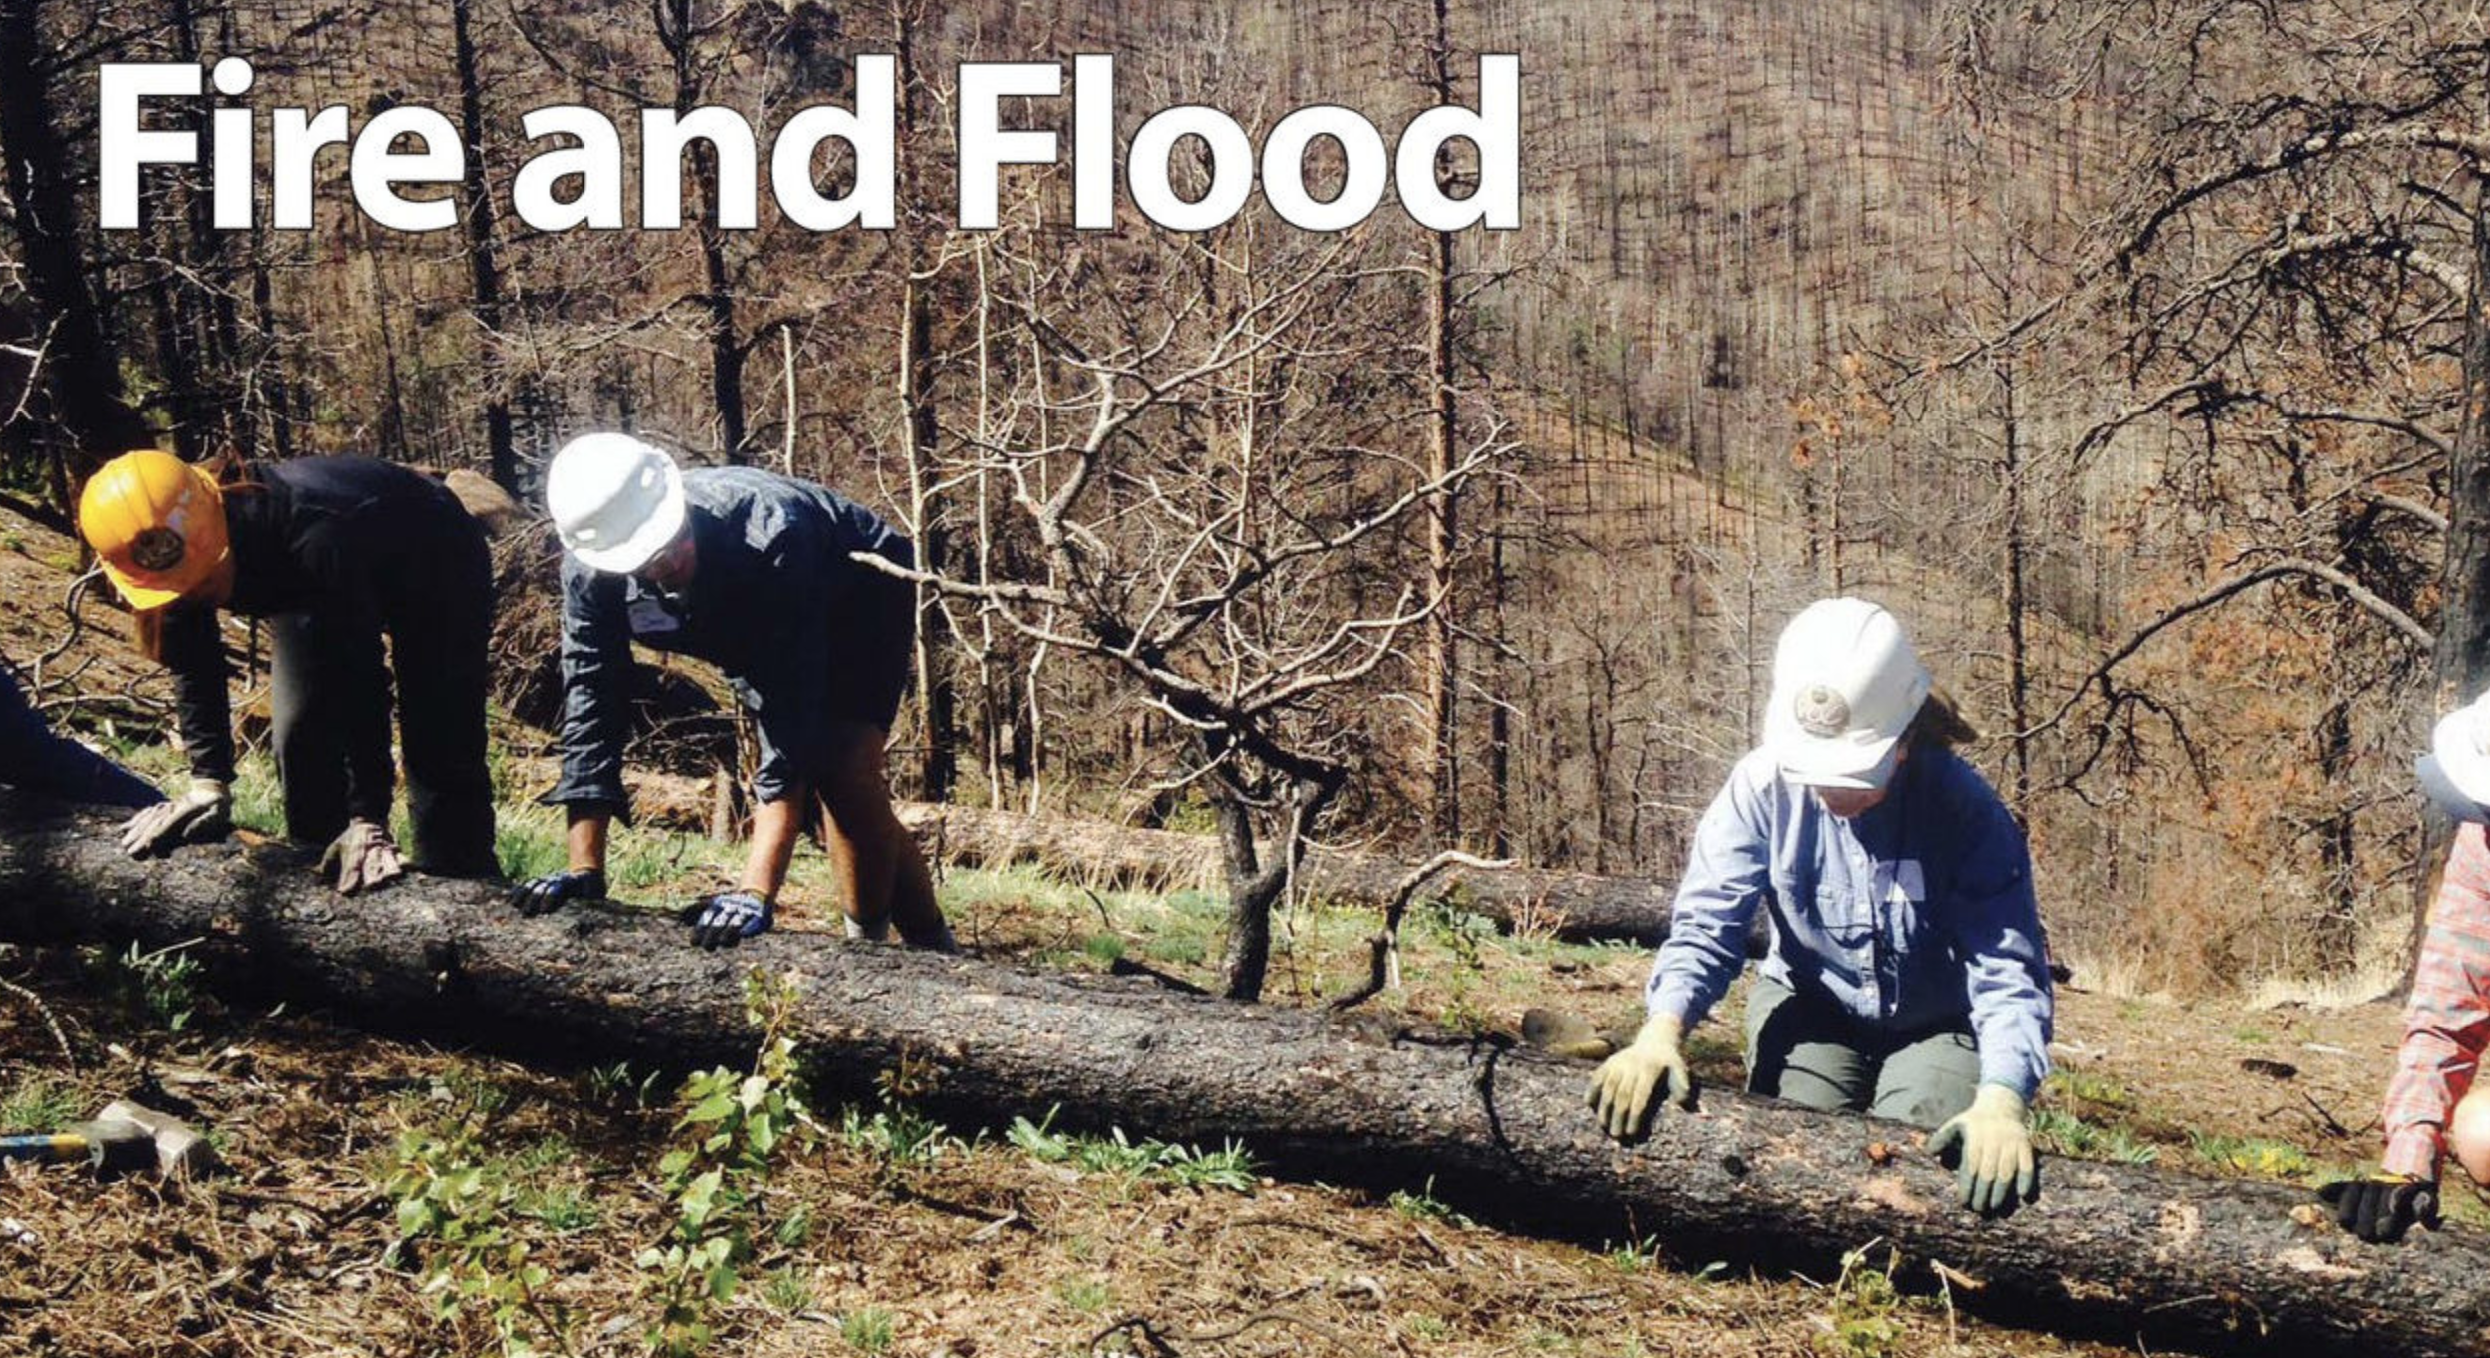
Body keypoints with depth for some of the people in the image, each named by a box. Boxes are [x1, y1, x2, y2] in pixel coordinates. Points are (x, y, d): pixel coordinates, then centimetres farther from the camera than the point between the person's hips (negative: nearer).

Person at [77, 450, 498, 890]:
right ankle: (319, 863, 11)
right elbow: (192, 672, -12)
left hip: (439, 562, -6)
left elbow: (359, 683, -42)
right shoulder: (172, 555, -25)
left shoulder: (317, 538, -45)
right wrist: (208, 785, -19)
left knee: (440, 744, -11)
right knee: (299, 730, -3)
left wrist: (366, 821, -40)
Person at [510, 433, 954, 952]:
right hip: (754, 635, 5)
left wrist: (757, 893, -52)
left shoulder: (769, 536, -45)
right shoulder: (589, 573, -29)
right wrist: (584, 871, -27)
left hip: (863, 608, -5)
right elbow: (590, 705, -23)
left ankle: (933, 951, -8)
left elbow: (791, 711, -48)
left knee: (845, 775, -23)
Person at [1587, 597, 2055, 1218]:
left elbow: (2009, 973, -28)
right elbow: (1706, 923, -21)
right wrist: (1661, 1031, -41)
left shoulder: (1965, 808, -25)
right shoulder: (1764, 784, -20)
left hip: (1936, 1025, -1)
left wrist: (2000, 1101, -46)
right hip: (1811, 1009, 1)